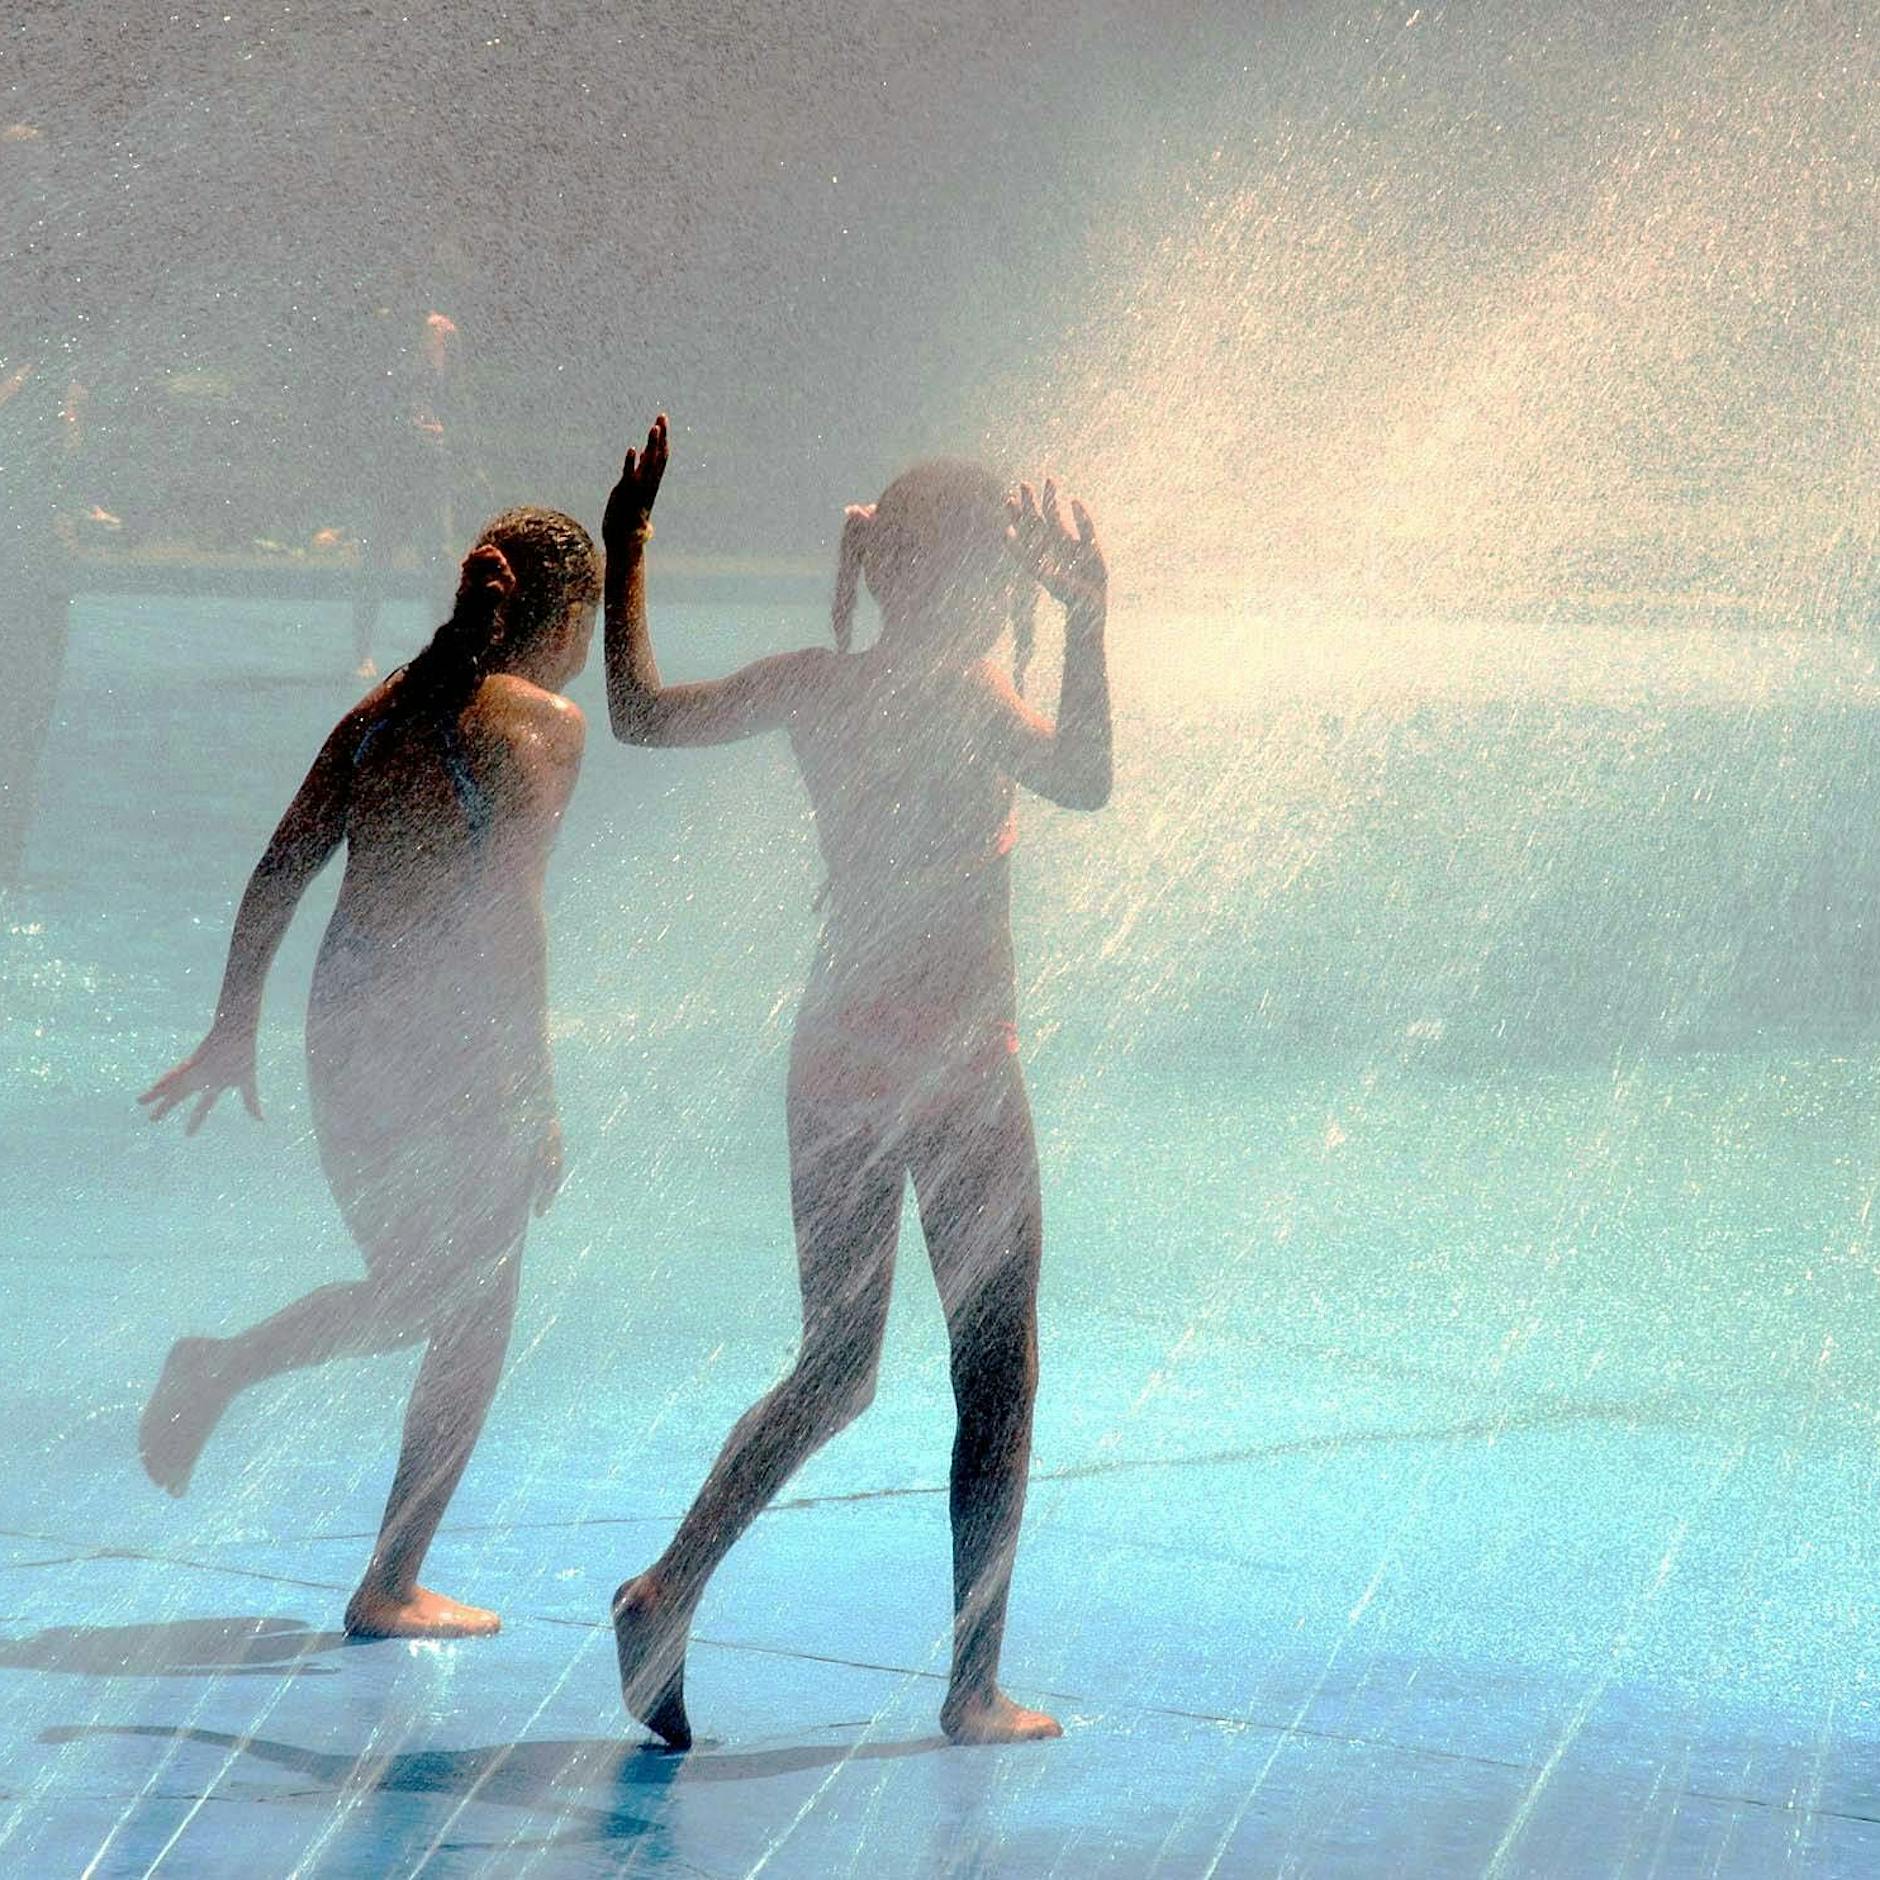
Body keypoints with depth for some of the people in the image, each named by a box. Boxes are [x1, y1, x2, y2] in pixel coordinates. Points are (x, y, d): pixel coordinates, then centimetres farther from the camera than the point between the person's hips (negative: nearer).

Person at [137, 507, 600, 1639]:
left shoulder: (382, 710, 10)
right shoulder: (540, 722, -9)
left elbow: (281, 870, 9)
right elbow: (509, 910, -17)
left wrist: (235, 1032, 15)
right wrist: (538, 1094, -14)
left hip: (348, 1027, 6)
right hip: (459, 1042, -6)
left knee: (411, 1293, 24)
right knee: (472, 1323, 9)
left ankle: (220, 1368, 2)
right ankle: (392, 1589, 11)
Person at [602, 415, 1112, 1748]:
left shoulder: (811, 685, 2)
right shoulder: (963, 691, -13)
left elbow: (641, 712, 10)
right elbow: (1082, 780, -29)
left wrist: (628, 547, 17)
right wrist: (1086, 624, -27)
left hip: (836, 1060, 6)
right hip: (958, 1066, -6)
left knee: (835, 1372, 16)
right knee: (997, 1379, 5)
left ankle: (672, 1588, -3)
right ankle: (976, 1688, 6)